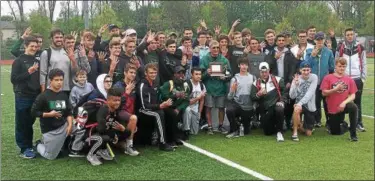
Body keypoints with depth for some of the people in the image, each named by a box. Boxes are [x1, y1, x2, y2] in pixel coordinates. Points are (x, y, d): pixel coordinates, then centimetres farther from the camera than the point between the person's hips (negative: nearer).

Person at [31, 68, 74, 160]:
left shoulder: (64, 95, 4)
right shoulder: (43, 96, -12)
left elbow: (69, 112, 4)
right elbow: (34, 112, -12)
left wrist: (70, 125, -13)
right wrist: (49, 114, -21)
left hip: (63, 127, 5)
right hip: (50, 130, -5)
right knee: (50, 156, -2)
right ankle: (39, 145, 32)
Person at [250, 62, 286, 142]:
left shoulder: (277, 80, 4)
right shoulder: (256, 83, 7)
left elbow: (284, 91, 3)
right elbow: (252, 97, -1)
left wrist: (282, 101, -12)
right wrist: (258, 94, -21)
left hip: (276, 105, -2)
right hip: (264, 110, 2)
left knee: (279, 110, -39)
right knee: (268, 132, -3)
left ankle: (279, 132, -22)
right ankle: (274, 125, 34)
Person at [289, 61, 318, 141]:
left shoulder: (314, 77, -9)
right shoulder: (296, 79, -4)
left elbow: (310, 93, -21)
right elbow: (292, 96, -13)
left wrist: (300, 103, -33)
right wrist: (295, 84, -28)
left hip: (310, 106, 1)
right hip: (299, 104, 0)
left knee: (308, 133, 3)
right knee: (296, 109, -40)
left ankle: (300, 126, 38)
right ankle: (295, 132, -21)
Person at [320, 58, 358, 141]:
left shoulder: (349, 80, 1)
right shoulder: (328, 78, -3)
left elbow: (353, 95, -3)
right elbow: (324, 93, -7)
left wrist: (344, 102, -20)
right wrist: (335, 89, -21)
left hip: (343, 106, 0)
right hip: (332, 109, 0)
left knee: (354, 107, -36)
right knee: (335, 132, 6)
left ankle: (353, 134, -23)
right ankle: (343, 125, 43)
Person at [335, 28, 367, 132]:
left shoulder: (360, 48, 3)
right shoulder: (340, 48, 2)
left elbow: (364, 63, 4)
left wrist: (363, 77, 0)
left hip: (357, 79, 0)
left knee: (357, 101, 4)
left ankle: (359, 123, 11)